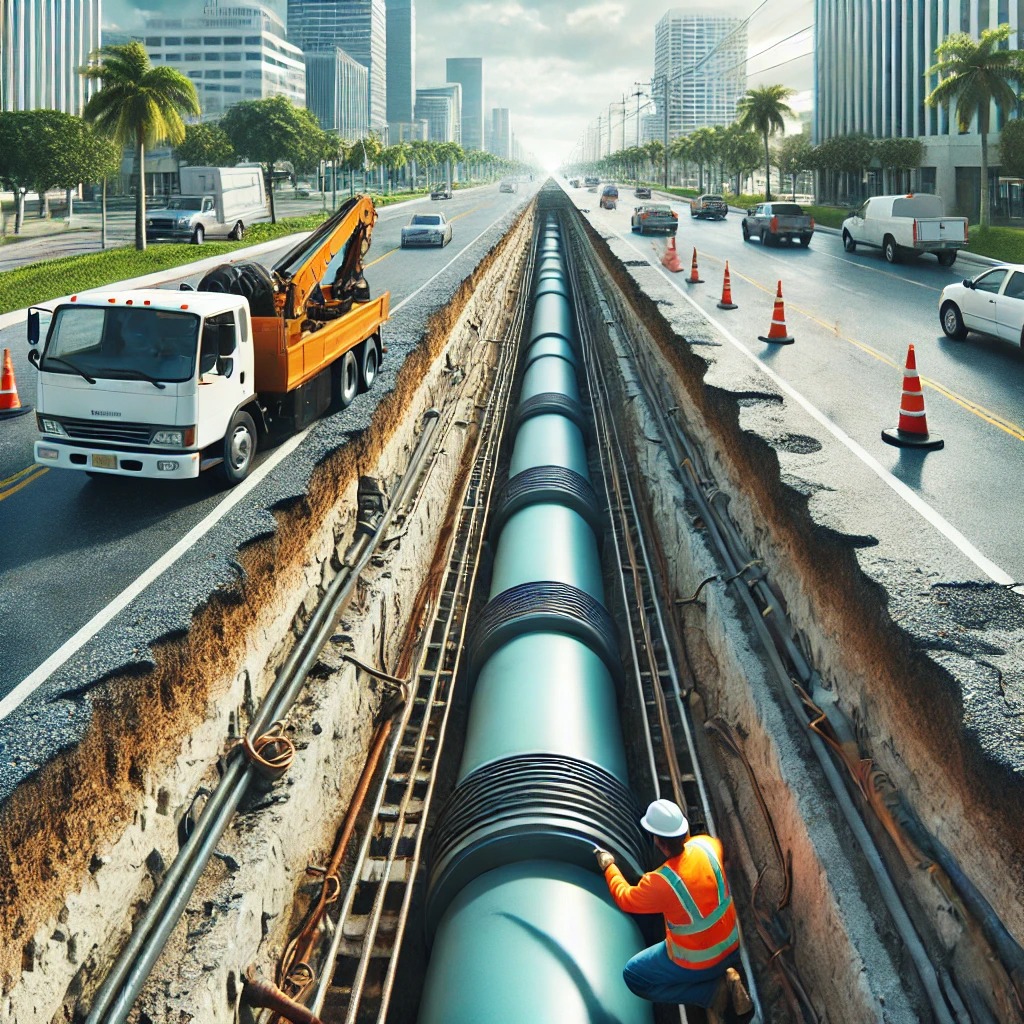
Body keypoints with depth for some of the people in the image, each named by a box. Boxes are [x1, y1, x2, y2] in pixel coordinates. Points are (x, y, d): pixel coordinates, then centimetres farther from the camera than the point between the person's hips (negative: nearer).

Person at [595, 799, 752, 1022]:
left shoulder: (660, 883, -30)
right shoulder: (707, 844, -17)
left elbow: (625, 899, -7)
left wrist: (609, 867, 9)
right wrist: (685, 836, 26)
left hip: (698, 963, -6)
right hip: (733, 945, 6)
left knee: (633, 976, 14)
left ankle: (713, 991, 2)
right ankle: (723, 975, 11)